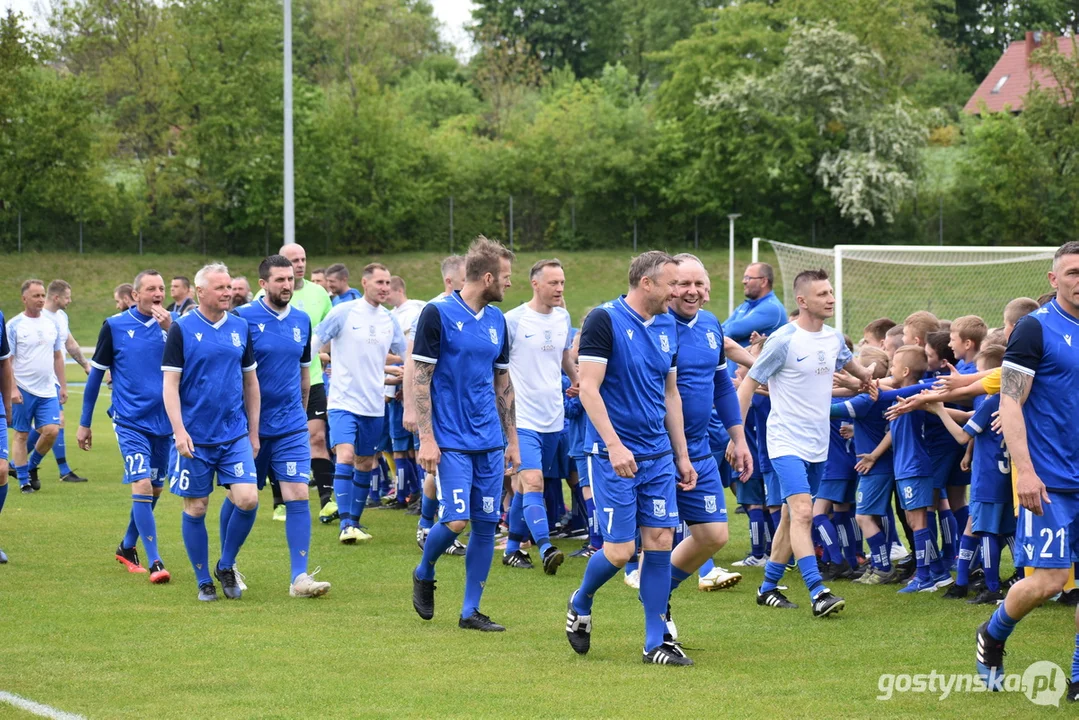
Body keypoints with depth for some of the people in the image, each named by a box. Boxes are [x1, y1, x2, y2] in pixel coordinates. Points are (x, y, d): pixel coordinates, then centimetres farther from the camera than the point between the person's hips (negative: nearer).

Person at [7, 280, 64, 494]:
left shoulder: (52, 323, 9)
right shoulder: (14, 325, -5)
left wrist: (63, 385, 15)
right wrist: (12, 388, -15)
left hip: (48, 390, 4)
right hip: (23, 390, -4)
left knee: (51, 430, -8)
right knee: (21, 434, 2)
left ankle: (31, 466, 16)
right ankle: (24, 480, 11)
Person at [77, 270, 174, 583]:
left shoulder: (172, 324, 2)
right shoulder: (115, 326, -3)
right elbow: (96, 373, 5)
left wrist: (169, 330, -22)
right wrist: (84, 423, 7)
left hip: (163, 422, 4)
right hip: (130, 422, -4)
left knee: (154, 490, 12)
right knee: (142, 485, -15)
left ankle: (127, 547, 33)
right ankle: (155, 563, -15)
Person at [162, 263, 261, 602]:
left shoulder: (240, 327, 7)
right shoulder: (181, 329, -5)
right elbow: (170, 384, -6)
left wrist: (253, 432, 13)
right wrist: (179, 431, -16)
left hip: (235, 435, 3)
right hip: (195, 438, -3)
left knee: (247, 498, -12)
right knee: (196, 508, 3)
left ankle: (226, 566, 9)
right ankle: (204, 581, 17)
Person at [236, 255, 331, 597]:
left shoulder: (301, 321, 7)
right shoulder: (244, 319, -9)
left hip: (291, 427, 3)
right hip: (251, 426, -3)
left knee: (298, 496, -8)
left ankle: (299, 577, -10)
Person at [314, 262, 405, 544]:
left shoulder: (389, 321, 7)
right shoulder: (343, 312, -7)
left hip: (374, 405, 5)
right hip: (344, 401, -5)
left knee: (365, 464, 10)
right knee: (345, 456, -19)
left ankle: (355, 521, 20)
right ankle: (346, 524, -19)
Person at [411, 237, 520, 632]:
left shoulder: (496, 320, 11)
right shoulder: (438, 314, -9)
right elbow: (420, 379, -9)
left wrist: (512, 440, 16)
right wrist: (426, 438, -14)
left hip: (490, 443, 6)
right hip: (451, 442, -6)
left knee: (486, 525, 3)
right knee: (455, 521, -13)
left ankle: (471, 611, 11)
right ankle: (424, 574, 16)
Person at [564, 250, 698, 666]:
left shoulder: (667, 327, 11)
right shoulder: (605, 320, -10)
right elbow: (588, 388, -14)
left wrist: (682, 455, 16)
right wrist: (614, 444, -23)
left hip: (658, 455, 6)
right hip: (614, 455, -6)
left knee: (660, 542, 0)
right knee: (619, 550, -6)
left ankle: (656, 643, 6)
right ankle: (580, 605, 24)